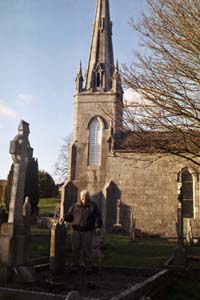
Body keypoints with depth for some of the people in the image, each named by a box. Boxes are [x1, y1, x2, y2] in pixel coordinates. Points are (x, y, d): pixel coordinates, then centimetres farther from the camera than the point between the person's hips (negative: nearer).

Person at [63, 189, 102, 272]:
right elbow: (70, 215, 13)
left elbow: (98, 217, -1)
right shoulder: (75, 206, 11)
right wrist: (64, 217, -8)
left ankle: (88, 267, 14)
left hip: (87, 232, -2)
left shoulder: (93, 206, 6)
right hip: (76, 231, 2)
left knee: (86, 250, 2)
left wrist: (98, 227, -15)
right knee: (75, 249, 3)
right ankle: (74, 266, 14)